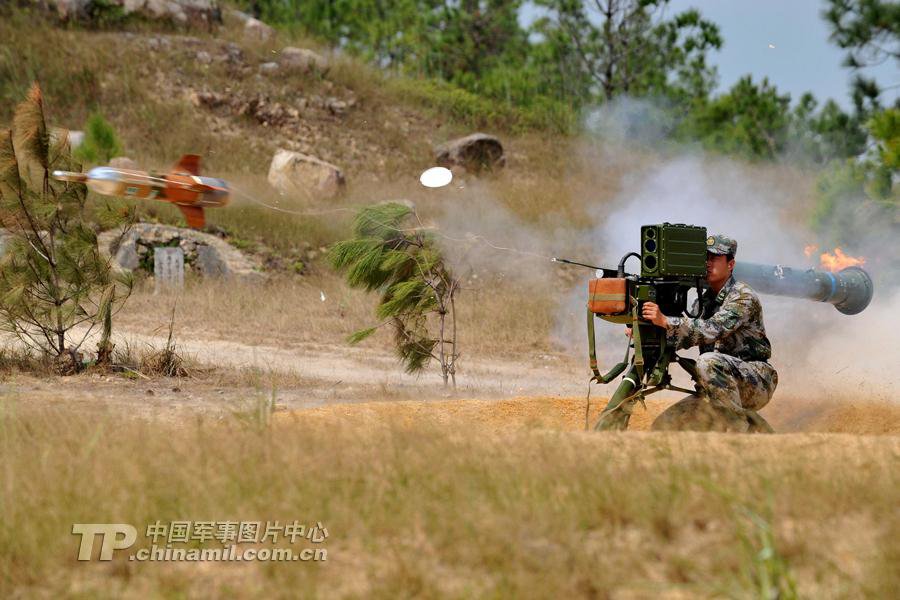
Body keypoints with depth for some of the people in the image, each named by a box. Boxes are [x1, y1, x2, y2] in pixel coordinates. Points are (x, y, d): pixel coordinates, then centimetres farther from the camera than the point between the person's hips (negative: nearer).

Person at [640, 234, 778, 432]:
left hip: (757, 383, -7)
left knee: (709, 362, -35)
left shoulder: (743, 296, -12)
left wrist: (665, 321, -34)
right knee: (668, 424, -8)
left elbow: (712, 330, -27)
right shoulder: (703, 301, 13)